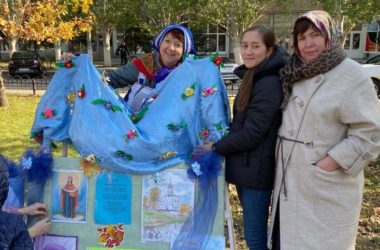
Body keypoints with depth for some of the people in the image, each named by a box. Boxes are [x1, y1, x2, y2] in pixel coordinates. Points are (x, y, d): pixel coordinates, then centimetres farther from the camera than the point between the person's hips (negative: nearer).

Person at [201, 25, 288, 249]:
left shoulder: (269, 83, -19)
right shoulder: (253, 77, 12)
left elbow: (251, 134, -21)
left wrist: (216, 147, -9)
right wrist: (222, 144, 7)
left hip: (256, 169, -9)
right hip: (246, 165, 10)